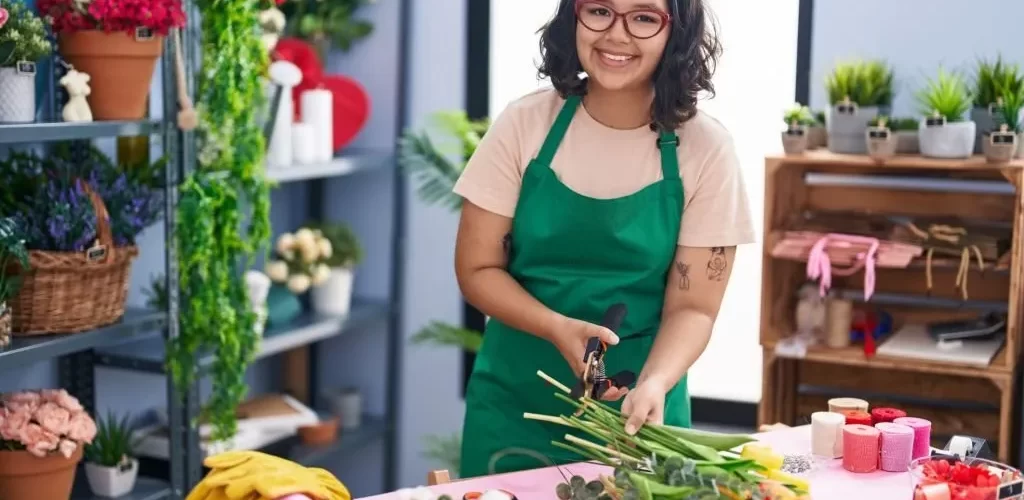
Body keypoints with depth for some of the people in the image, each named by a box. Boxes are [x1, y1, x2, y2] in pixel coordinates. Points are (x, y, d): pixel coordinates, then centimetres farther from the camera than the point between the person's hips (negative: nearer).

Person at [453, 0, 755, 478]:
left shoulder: (705, 149, -10)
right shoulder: (525, 123, -7)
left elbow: (692, 307, -8)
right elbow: (478, 269, -4)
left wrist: (652, 385, -27)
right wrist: (557, 328, -20)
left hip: (636, 403, -1)